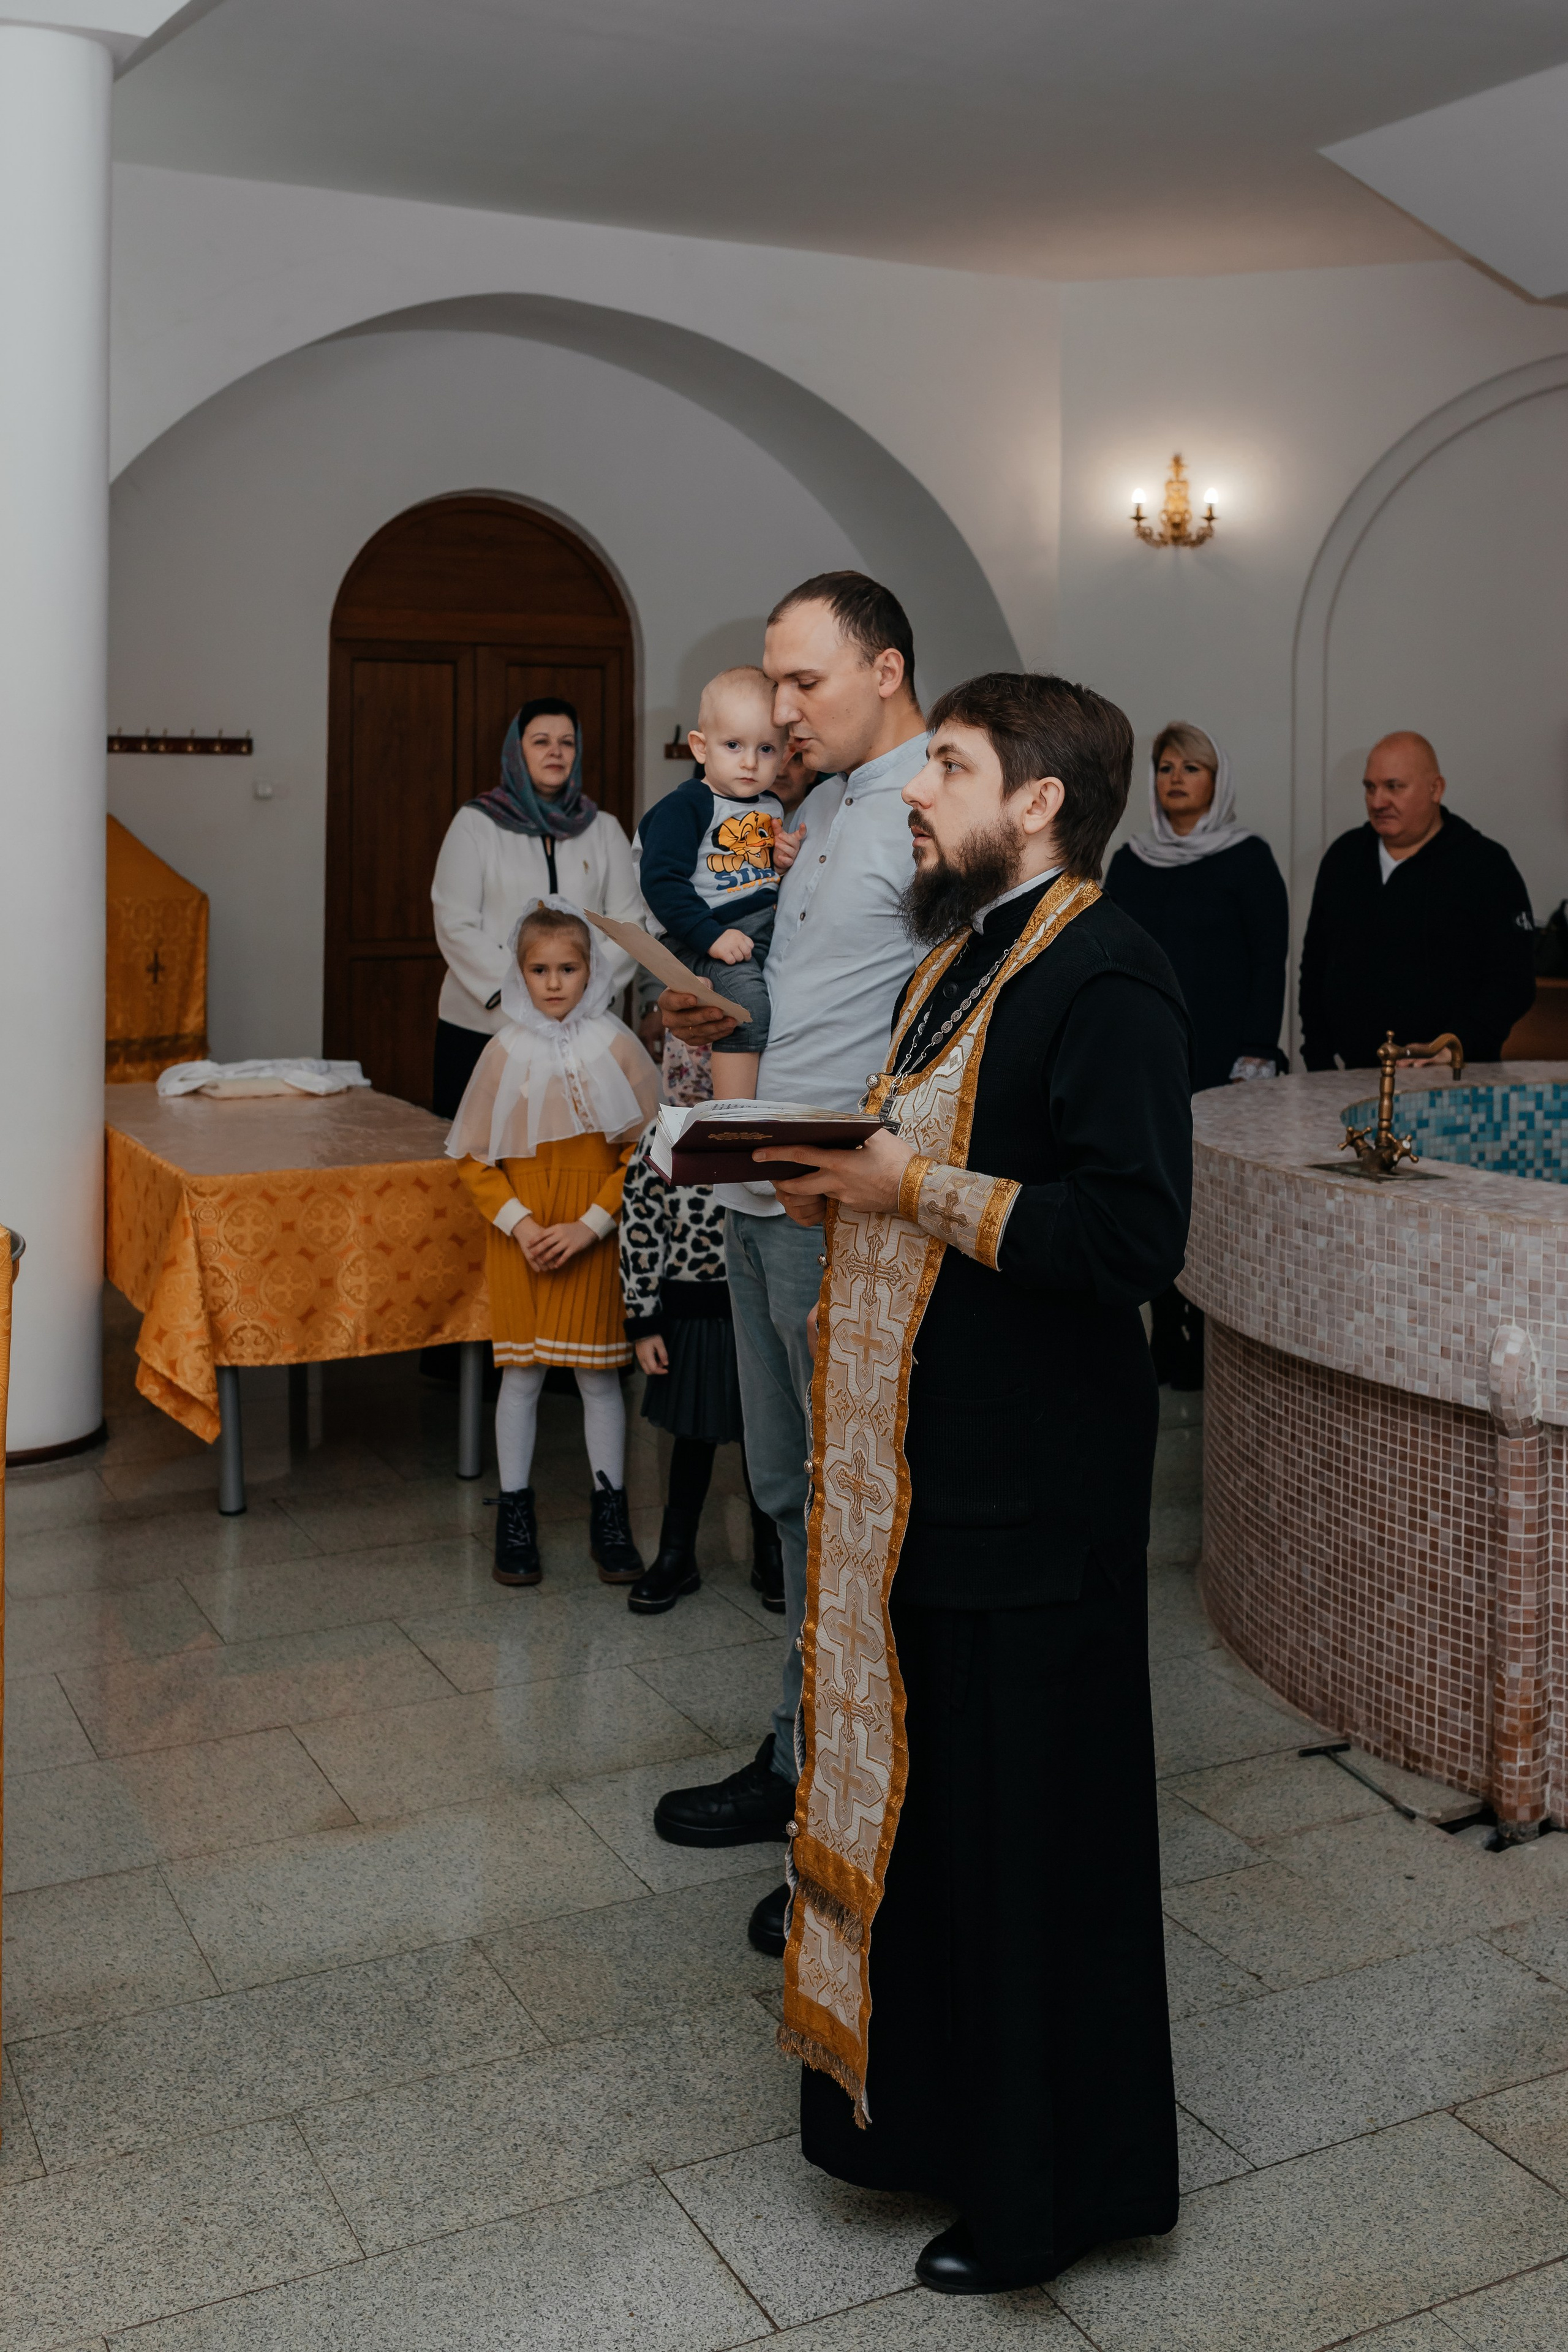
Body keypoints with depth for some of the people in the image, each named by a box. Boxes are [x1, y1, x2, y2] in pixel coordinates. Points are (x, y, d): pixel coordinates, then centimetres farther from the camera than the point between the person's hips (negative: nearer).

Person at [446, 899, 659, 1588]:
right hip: (520, 1243, 1)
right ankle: (514, 1514, 17)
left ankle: (609, 1512, 19)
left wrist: (590, 1225, -12)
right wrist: (520, 1225, -10)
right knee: (521, 1374, 5)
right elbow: (474, 1156, 2)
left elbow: (645, 1150, -4)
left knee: (599, 1375, 6)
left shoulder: (613, 1047, -5)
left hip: (594, 1243, -1)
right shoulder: (507, 1050, -2)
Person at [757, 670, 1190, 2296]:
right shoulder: (964, 955, 14)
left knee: (1030, 1820, 4)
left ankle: (1047, 2185, 23)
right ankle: (921, 2100, 39)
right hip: (919, 1449, 10)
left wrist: (917, 1194, -20)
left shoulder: (1104, 978, -17)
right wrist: (843, 1175, 6)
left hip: (1026, 1479, -10)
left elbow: (1134, 1231, -26)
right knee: (915, 1787, 20)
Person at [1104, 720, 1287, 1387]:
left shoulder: (1248, 858, 1)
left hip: (1219, 1062, -4)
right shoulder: (1130, 862, 13)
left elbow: (1270, 963, -2)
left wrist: (1255, 1060, -9)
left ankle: (1212, 1348, 4)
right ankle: (1167, 1343, 11)